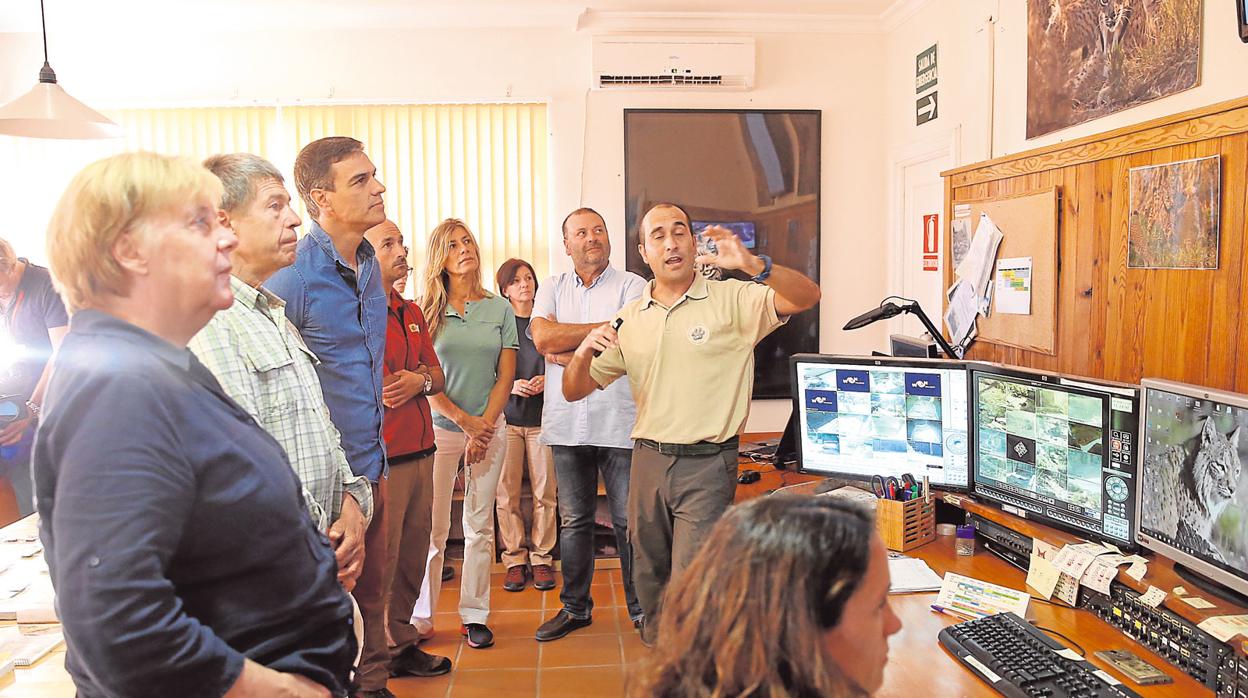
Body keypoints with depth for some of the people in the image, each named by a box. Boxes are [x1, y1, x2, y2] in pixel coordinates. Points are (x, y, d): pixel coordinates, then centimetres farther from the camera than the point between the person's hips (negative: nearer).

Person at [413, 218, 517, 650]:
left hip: (489, 426, 2)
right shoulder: (425, 310, 1)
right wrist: (465, 420, -11)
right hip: (439, 427, -1)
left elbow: (505, 377, 4)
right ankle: (420, 618, 13)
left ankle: (475, 615, 15)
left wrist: (484, 427, -7)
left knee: (480, 526, 6)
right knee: (432, 528, 0)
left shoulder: (500, 309, 6)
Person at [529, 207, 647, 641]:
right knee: (574, 521, 12)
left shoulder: (631, 286, 1)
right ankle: (575, 608, 25)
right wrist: (604, 328, -9)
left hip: (620, 423, -3)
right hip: (567, 424, 3)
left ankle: (642, 609, 16)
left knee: (629, 521, 3)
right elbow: (542, 337, -6)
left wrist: (569, 353, -7)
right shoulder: (552, 288, 12)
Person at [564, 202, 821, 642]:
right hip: (648, 461, 5)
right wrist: (584, 351, -12)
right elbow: (575, 391, 10)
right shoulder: (630, 320, 9)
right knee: (650, 581, 17)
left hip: (706, 463, -5)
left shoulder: (731, 300, -4)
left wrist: (752, 264, -34)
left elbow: (807, 297, -18)